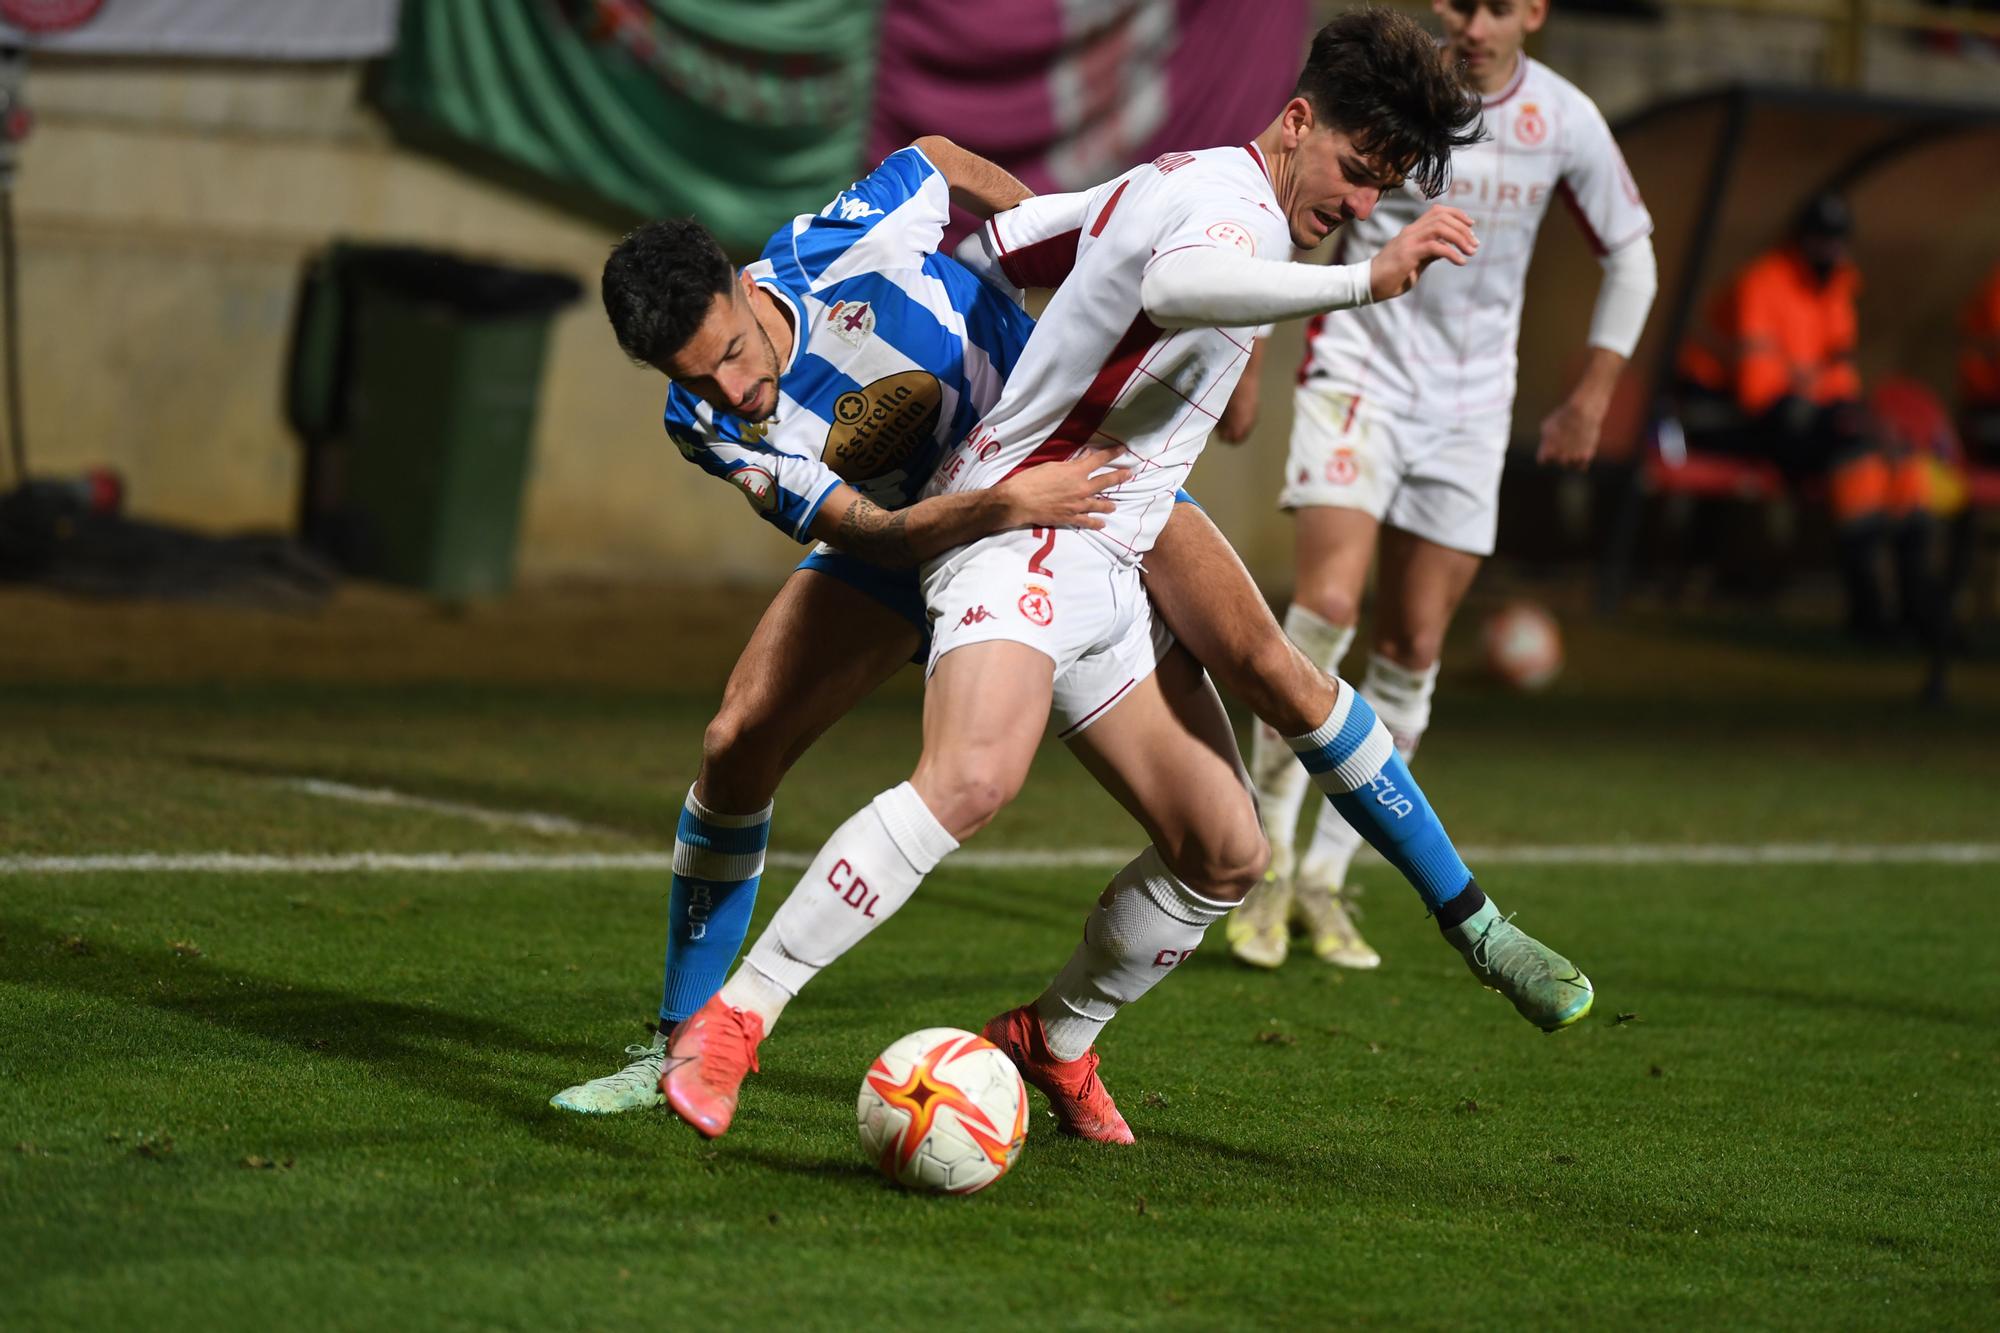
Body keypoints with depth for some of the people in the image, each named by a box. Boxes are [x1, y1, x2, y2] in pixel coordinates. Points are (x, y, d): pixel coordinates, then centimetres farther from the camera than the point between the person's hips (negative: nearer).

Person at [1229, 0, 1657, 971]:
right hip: (1360, 373, -3)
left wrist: (1592, 393, 9)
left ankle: (1326, 878, 12)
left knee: (1412, 651, 1)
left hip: (1469, 405, 3)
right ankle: (1267, 852, -7)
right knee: (1326, 608, -20)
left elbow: (1629, 253, 13)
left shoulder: (1566, 122, -2)